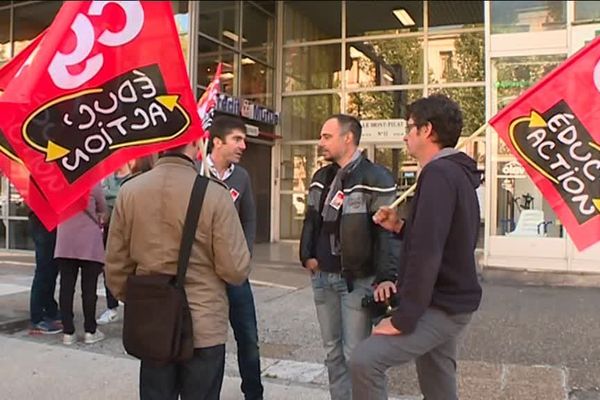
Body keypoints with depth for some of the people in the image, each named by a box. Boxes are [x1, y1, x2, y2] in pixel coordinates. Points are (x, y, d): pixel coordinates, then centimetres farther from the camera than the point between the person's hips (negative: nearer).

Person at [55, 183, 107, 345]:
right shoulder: (93, 182, -9)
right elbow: (103, 210, 3)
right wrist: (100, 220, 24)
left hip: (65, 242, 3)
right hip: (89, 242, -3)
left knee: (66, 287, 6)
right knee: (89, 288, 3)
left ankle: (68, 332, 8)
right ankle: (90, 331, 9)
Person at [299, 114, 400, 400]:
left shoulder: (376, 178, -11)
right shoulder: (320, 178, 12)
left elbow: (388, 230, -15)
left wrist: (386, 276, -22)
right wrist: (307, 256, 6)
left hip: (358, 280, -7)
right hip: (322, 277, 7)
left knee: (355, 354, -1)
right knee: (333, 352, 15)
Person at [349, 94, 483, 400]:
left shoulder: (438, 173, -19)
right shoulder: (458, 173, 13)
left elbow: (427, 252, -26)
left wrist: (403, 318, -23)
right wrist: (401, 227, 5)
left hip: (440, 307, -10)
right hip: (450, 302, 10)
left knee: (365, 360, -19)